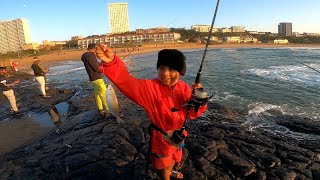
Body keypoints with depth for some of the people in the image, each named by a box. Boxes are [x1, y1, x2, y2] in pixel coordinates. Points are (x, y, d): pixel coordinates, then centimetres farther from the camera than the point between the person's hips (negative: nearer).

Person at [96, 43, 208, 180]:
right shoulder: (150, 87, -27)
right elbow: (127, 82, -43)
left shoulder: (184, 88, -12)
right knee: (163, 164, 22)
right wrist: (111, 63, -61)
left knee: (175, 158, 34)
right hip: (161, 136, -5)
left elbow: (192, 113, -9)